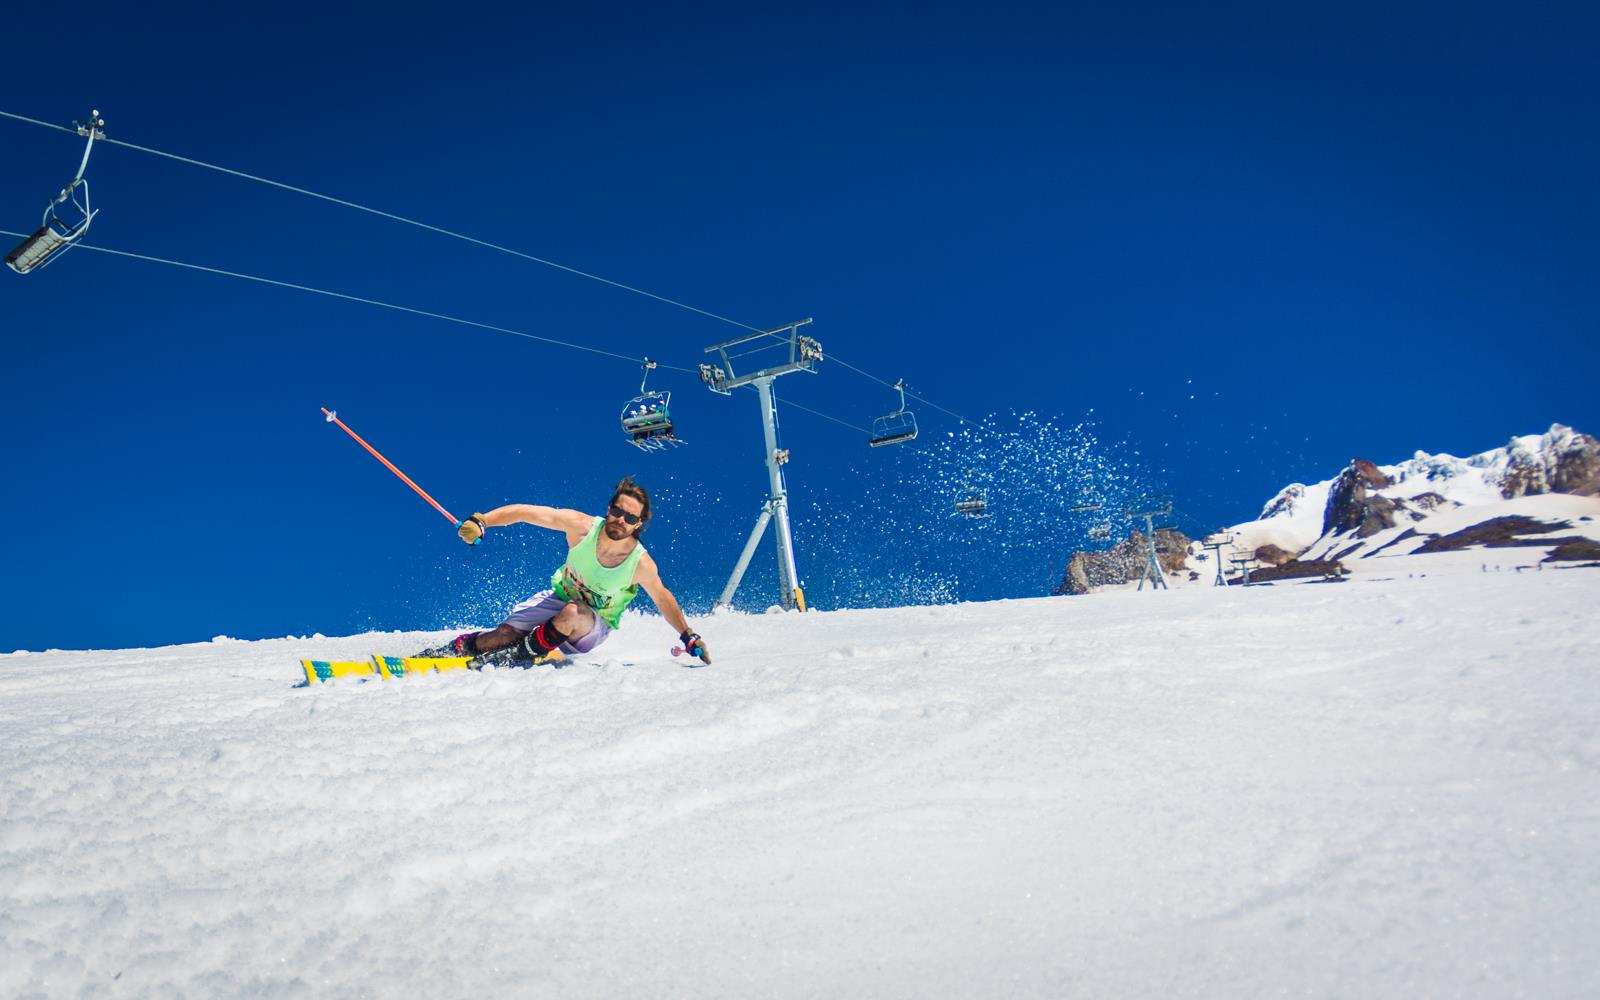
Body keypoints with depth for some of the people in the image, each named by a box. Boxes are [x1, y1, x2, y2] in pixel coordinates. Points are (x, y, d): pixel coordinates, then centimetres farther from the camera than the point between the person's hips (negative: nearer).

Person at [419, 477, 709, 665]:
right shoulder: (582, 527, -25)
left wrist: (689, 636, -2)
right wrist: (481, 521, -33)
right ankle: (458, 647, 17)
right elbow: (525, 512, -22)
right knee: (505, 634, -13)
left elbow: (662, 597, -8)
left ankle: (522, 655, -14)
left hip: (595, 624, -2)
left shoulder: (641, 564, -27)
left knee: (573, 613, -36)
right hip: (560, 597, 2)